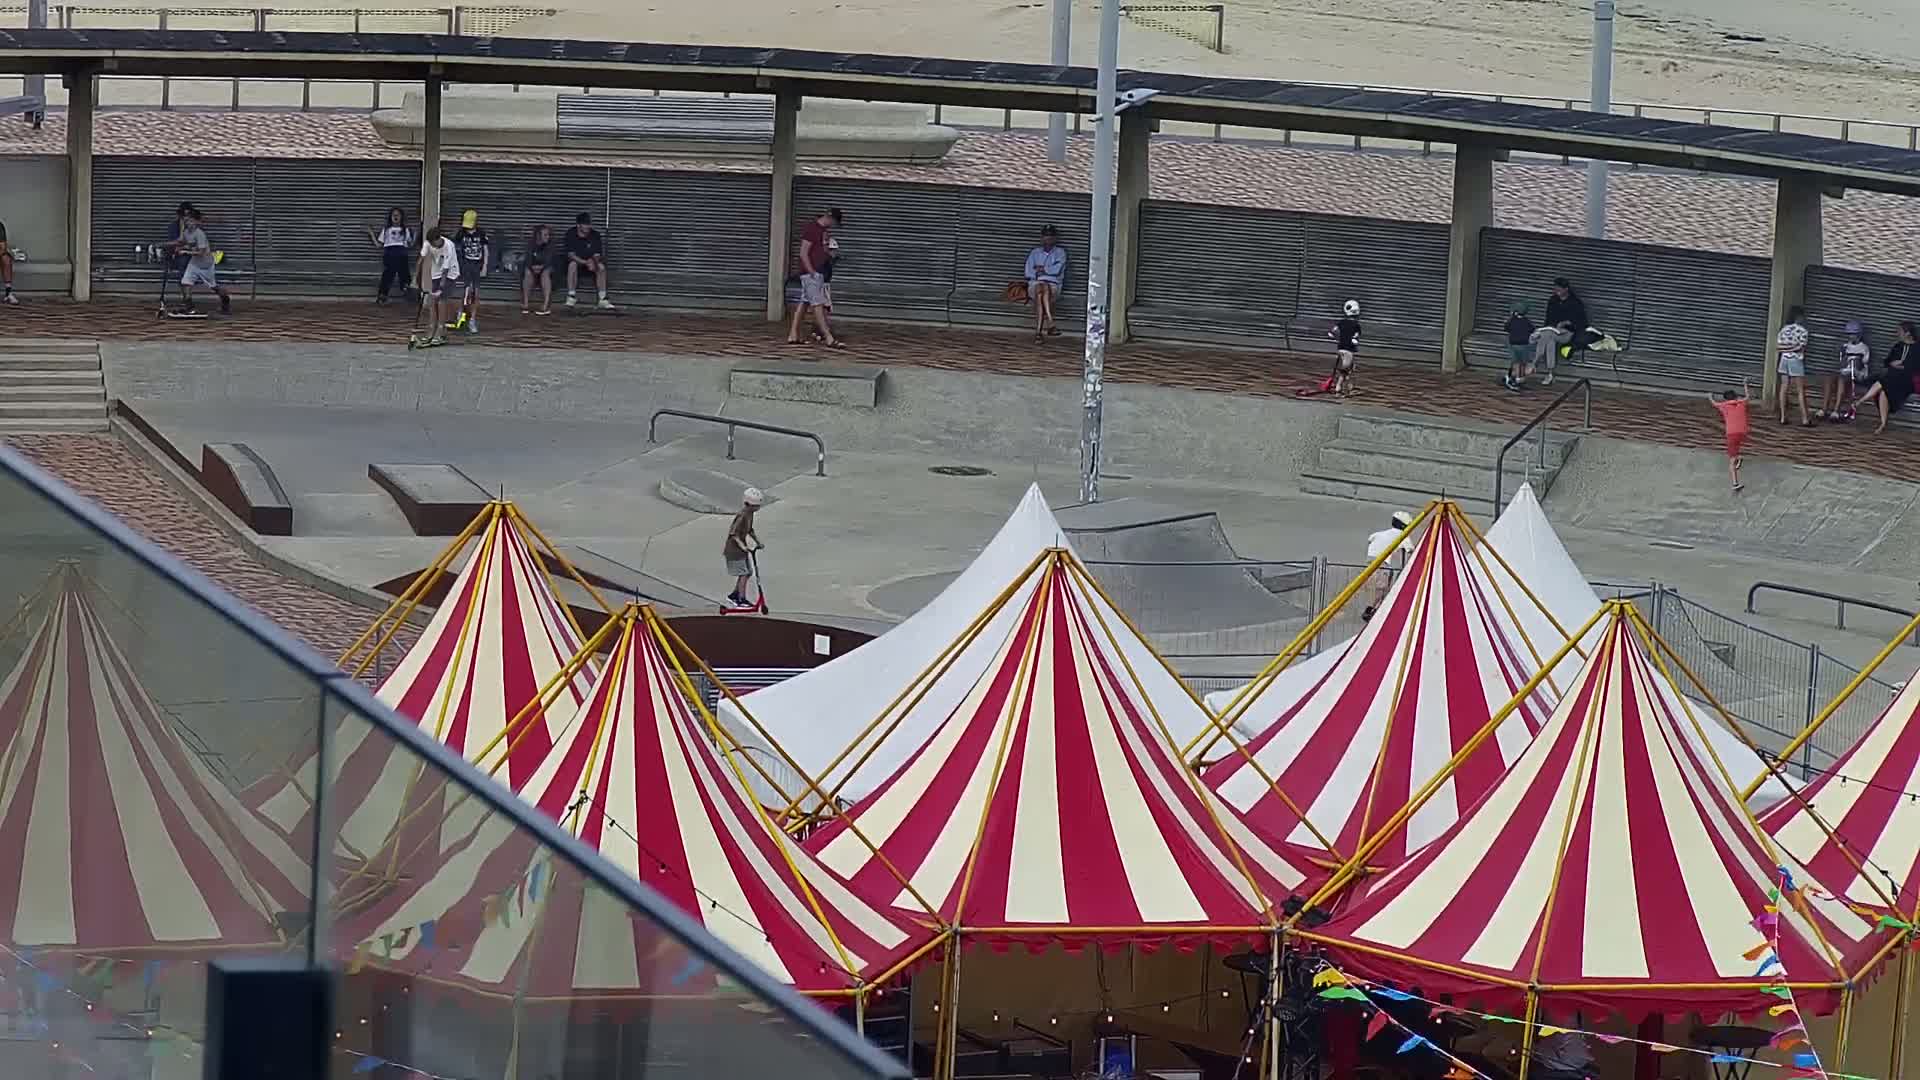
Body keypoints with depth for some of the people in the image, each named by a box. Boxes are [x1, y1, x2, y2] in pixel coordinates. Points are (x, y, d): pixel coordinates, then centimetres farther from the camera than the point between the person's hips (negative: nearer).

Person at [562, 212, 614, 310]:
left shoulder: (595, 234, -6)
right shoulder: (571, 233, -12)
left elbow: (597, 255, -8)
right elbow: (571, 254, -17)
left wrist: (593, 262, -33)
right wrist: (585, 262, -31)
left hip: (591, 261, 2)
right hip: (576, 260, -2)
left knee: (601, 266, -27)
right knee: (572, 264, -36)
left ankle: (603, 300, -24)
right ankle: (571, 297, -32)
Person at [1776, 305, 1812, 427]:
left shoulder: (1784, 329, 7)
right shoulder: (1802, 330, -10)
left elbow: (1777, 347, 4)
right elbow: (1802, 348, -12)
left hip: (1784, 358, 6)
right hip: (1796, 359, -6)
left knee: (1784, 388, 8)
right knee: (1800, 390, -3)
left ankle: (1783, 417, 7)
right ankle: (1804, 419, -5)